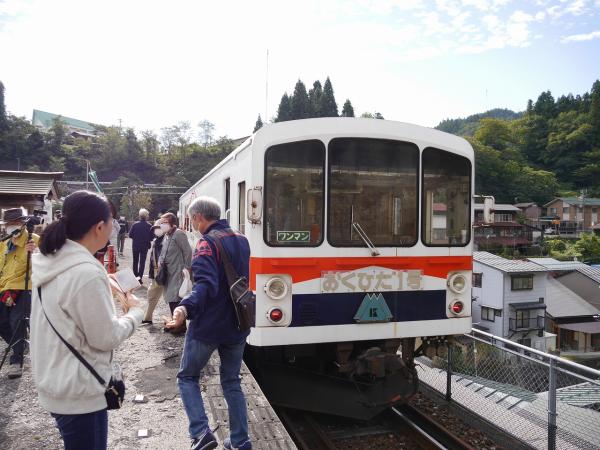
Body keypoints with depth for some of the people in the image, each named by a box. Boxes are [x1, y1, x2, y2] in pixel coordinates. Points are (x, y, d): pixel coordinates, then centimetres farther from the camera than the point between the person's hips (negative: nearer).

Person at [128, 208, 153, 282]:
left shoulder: (135, 225, -10)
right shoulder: (149, 226, -13)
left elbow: (130, 235, -7)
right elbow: (152, 237, -9)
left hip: (135, 246, 1)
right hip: (144, 246, -1)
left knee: (135, 261, 17)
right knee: (142, 262, 5)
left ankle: (135, 275, 24)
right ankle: (140, 276, -6)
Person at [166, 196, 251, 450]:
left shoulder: (207, 243, -16)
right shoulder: (241, 240, 9)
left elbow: (206, 285, -31)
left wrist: (186, 308, -45)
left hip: (208, 326, -7)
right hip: (236, 325, 7)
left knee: (187, 377, 14)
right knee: (231, 381, 17)